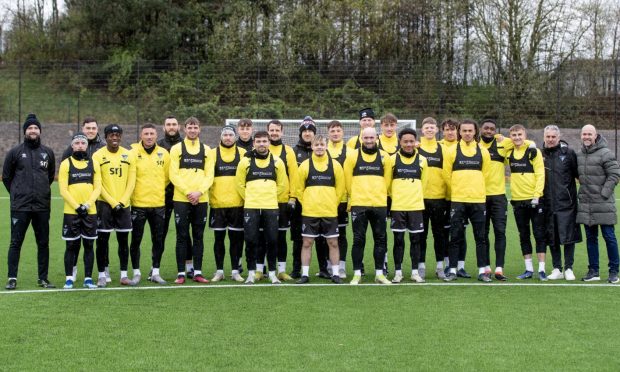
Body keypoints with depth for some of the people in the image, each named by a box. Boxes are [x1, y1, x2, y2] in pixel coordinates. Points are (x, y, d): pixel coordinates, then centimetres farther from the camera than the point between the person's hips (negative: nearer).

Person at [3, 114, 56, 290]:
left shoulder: (48, 152, 9)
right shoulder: (15, 152, 1)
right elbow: (6, 176, 10)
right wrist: (17, 194, 8)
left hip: (42, 207, 3)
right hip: (20, 207, -3)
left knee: (43, 243, 6)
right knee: (16, 242, -1)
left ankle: (43, 278, 14)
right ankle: (12, 278, 4)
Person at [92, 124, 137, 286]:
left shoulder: (129, 156, 6)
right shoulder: (98, 156, -4)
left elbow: (131, 182, 4)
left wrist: (122, 202, -7)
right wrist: (113, 202, -12)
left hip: (124, 204, 3)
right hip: (104, 204, -3)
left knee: (123, 240, 6)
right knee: (102, 240, -1)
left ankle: (124, 275, 12)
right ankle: (102, 275, 5)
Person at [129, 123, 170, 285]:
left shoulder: (163, 153, 4)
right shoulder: (133, 152, -6)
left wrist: (157, 189, 10)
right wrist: (134, 192, 0)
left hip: (158, 204, 3)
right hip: (138, 204, -3)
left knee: (158, 240, 7)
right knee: (136, 240, 2)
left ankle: (155, 272, 17)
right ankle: (136, 273, 11)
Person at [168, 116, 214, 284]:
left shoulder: (206, 150, 10)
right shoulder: (177, 148, 3)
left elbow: (209, 175, 4)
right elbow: (173, 175, -5)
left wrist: (199, 192, -11)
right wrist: (188, 192, -13)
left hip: (201, 200, 2)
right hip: (181, 199, -2)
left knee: (198, 236, 6)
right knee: (182, 237, 0)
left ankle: (197, 272, 11)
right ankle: (181, 273, 3)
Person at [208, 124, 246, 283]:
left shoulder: (243, 154, 6)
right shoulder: (212, 153, 5)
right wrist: (208, 196, -5)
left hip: (237, 203, 0)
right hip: (217, 203, 0)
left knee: (236, 237, 3)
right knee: (219, 237, 4)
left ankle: (235, 271, 11)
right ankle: (219, 271, 12)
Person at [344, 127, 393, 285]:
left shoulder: (385, 157, 6)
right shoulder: (353, 156, 2)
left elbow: (387, 180, 13)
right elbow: (348, 179, 7)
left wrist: (379, 195, 13)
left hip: (379, 204, 2)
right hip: (358, 205, -2)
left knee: (380, 239, 5)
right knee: (358, 239, 0)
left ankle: (379, 273, 13)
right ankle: (357, 274, 6)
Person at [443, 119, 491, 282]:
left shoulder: (483, 151, 7)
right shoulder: (452, 151, 1)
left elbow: (485, 174, 13)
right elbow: (447, 174, 5)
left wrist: (475, 190, 13)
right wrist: (457, 190, 10)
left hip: (478, 200, 1)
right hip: (457, 200, -1)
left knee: (480, 236, 3)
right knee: (455, 237, 1)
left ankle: (482, 271, 8)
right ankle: (452, 270, 7)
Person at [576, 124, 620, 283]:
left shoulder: (605, 153, -9)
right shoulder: (579, 155, 11)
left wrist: (604, 193, -14)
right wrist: (584, 190, 11)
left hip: (603, 204, -6)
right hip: (585, 204, 6)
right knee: (591, 238, 11)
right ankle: (593, 271, 18)